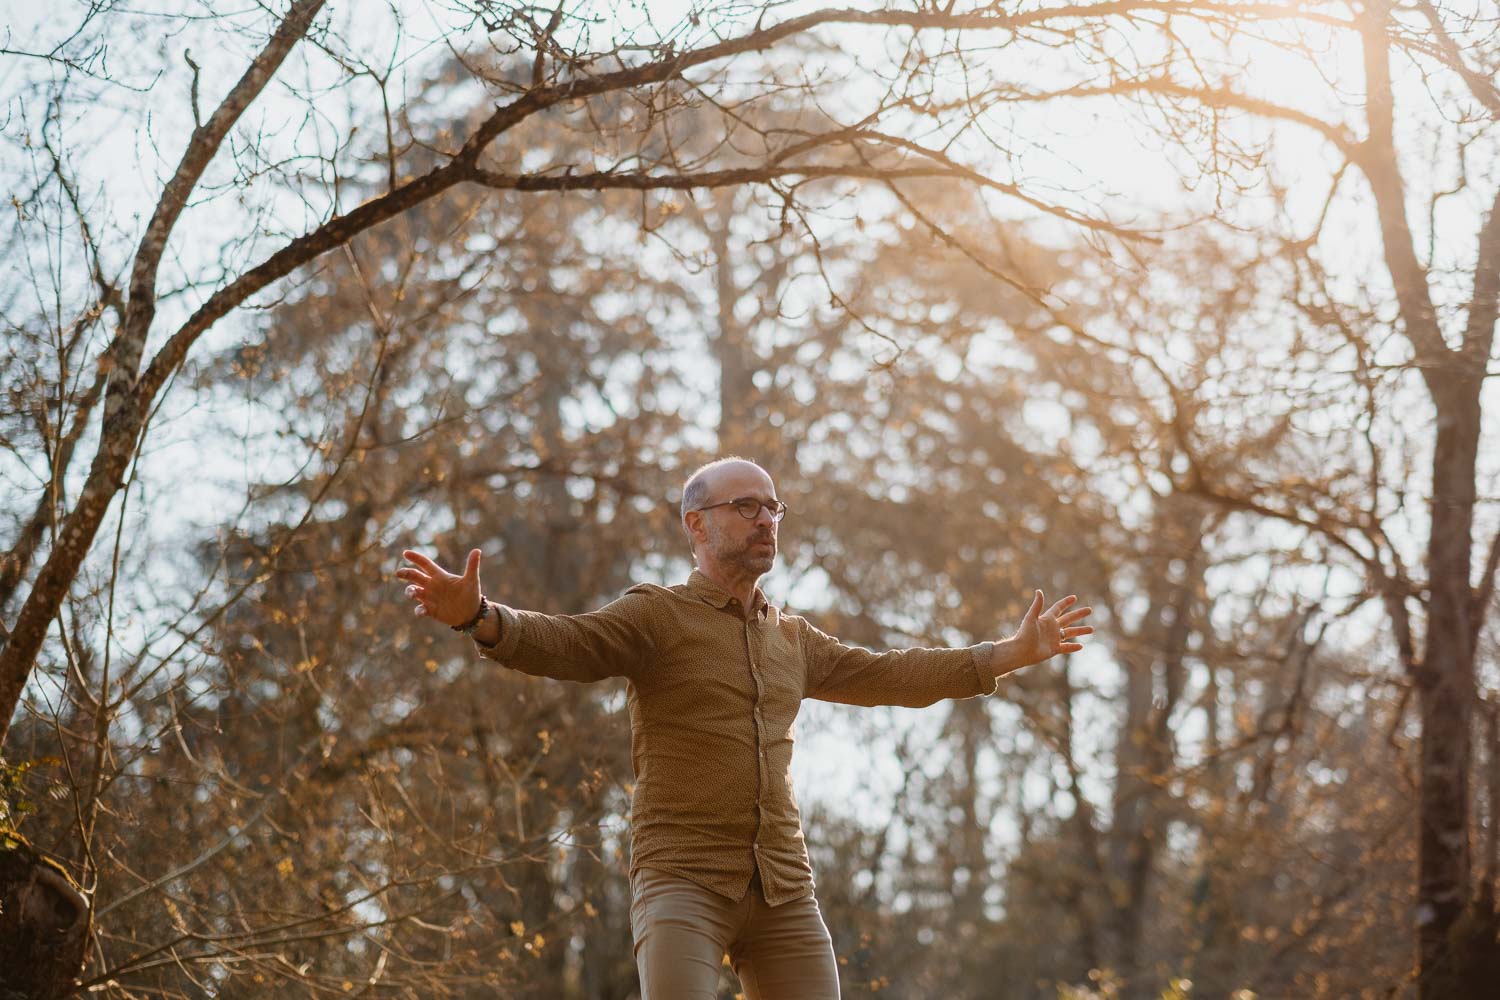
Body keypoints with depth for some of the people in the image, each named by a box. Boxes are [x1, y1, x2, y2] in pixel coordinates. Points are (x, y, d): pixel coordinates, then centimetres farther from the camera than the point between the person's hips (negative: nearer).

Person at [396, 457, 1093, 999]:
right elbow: (557, 644, -16)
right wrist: (476, 615, -37)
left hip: (783, 889, 6)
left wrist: (1012, 653, 29)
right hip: (683, 880, -6)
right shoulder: (657, 616, -1)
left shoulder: (790, 638, 19)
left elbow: (885, 676, 28)